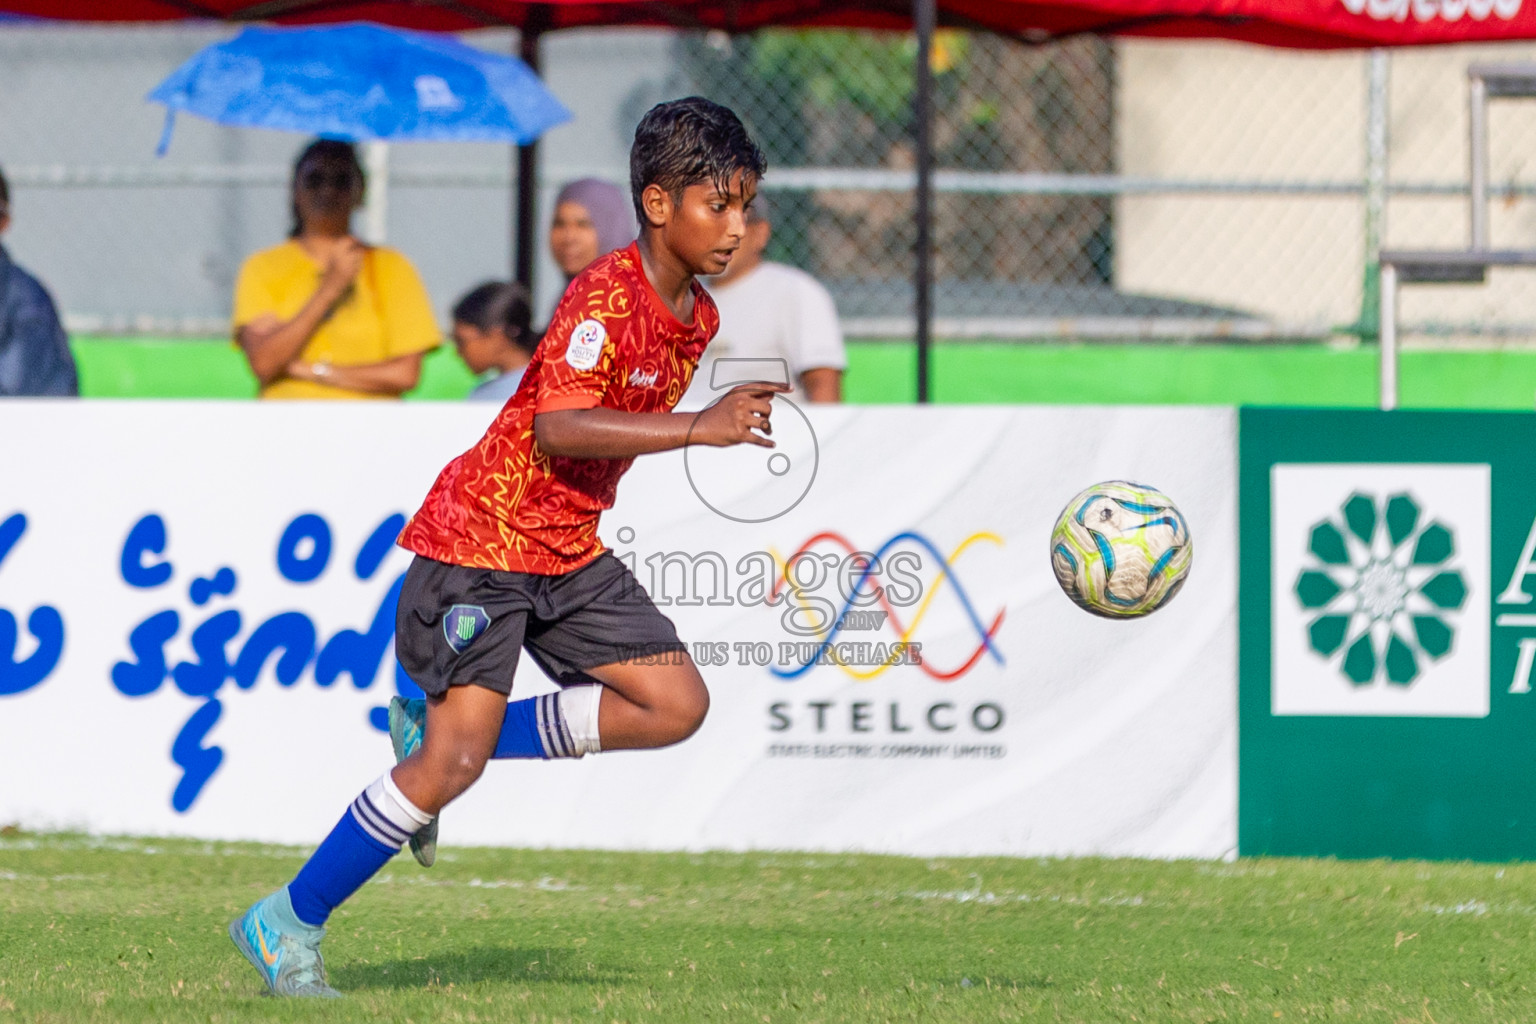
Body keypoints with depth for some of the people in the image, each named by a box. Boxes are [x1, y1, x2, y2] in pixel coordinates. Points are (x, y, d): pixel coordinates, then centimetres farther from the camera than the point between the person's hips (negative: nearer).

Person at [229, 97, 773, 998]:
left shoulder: (698, 317, 6)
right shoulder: (605, 295, -21)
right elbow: (556, 426, -35)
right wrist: (698, 427, -40)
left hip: (569, 550, 8)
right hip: (480, 539, -8)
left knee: (677, 704, -5)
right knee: (455, 765, -16)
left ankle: (439, 731, 7)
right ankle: (288, 926, -1)